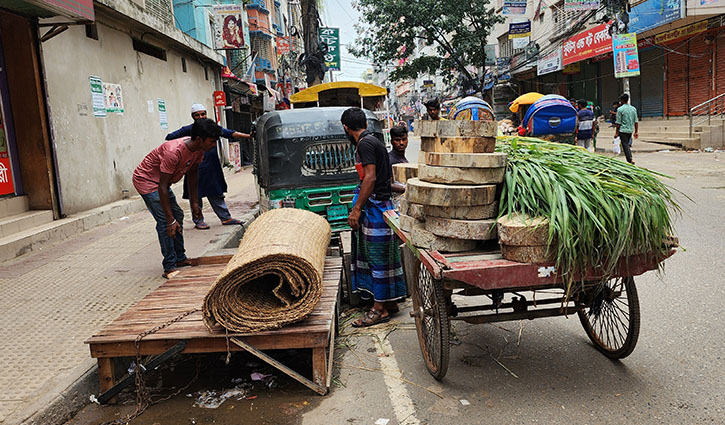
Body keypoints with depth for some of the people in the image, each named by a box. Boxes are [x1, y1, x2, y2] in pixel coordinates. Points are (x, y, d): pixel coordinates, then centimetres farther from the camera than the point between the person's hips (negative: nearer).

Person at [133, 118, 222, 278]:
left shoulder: (198, 149, -11)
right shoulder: (174, 152, -36)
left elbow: (192, 173, 7)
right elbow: (162, 187, -34)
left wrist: (194, 202, 8)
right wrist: (170, 220, -33)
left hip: (160, 181, 9)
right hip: (146, 180, -9)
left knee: (178, 216, 10)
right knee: (165, 222, -16)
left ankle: (180, 258, 21)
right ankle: (169, 267, -10)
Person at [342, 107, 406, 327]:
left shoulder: (365, 144, -13)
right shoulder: (374, 141, 17)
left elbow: (370, 178, -21)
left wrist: (357, 208, -20)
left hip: (375, 207, -10)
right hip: (379, 205, 10)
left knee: (377, 257, -4)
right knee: (382, 257, 14)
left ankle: (381, 308, 3)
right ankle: (391, 302, 22)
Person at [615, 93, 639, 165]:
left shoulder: (620, 109, -10)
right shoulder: (633, 109, 7)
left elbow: (618, 123, -11)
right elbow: (636, 122, 7)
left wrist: (616, 132, -5)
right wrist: (636, 132, 13)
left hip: (623, 130, -6)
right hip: (630, 130, 6)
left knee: (625, 145, -3)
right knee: (628, 144, 19)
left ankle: (630, 160, -8)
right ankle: (629, 158, 19)